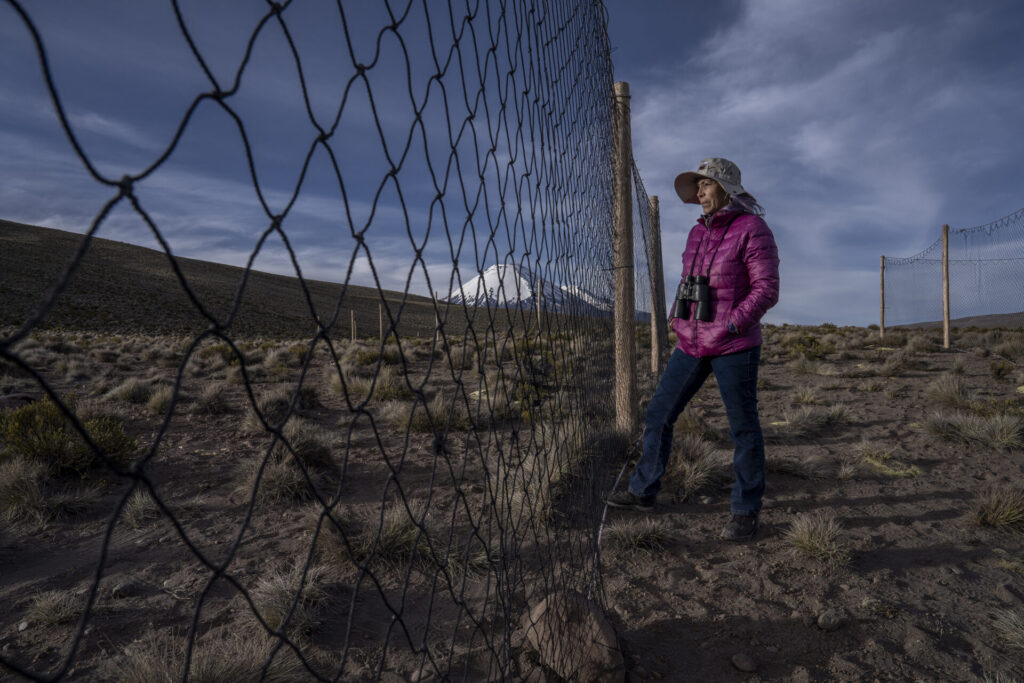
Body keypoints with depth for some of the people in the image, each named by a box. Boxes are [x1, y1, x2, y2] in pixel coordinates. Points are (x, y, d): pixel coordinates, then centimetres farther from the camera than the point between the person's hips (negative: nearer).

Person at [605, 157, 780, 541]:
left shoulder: (752, 229, -8)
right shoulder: (698, 232, 12)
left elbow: (766, 289, -12)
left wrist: (731, 326, -19)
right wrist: (680, 318, 7)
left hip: (734, 348, -7)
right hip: (692, 345, 7)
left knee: (743, 427, 5)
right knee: (659, 413, 8)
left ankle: (746, 511, 22)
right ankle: (643, 493, 22)